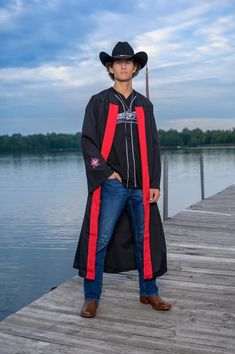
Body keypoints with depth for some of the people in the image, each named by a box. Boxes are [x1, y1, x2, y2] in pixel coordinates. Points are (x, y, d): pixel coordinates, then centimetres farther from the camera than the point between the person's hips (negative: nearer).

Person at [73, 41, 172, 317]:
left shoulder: (144, 105, 14)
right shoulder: (98, 102, 4)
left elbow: (153, 146, 11)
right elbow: (87, 141, -2)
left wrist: (155, 183, 4)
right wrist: (106, 172, -12)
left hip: (141, 186, 4)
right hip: (111, 185, -3)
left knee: (146, 239, 10)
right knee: (99, 240, -5)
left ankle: (148, 292, 24)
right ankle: (92, 297, 7)